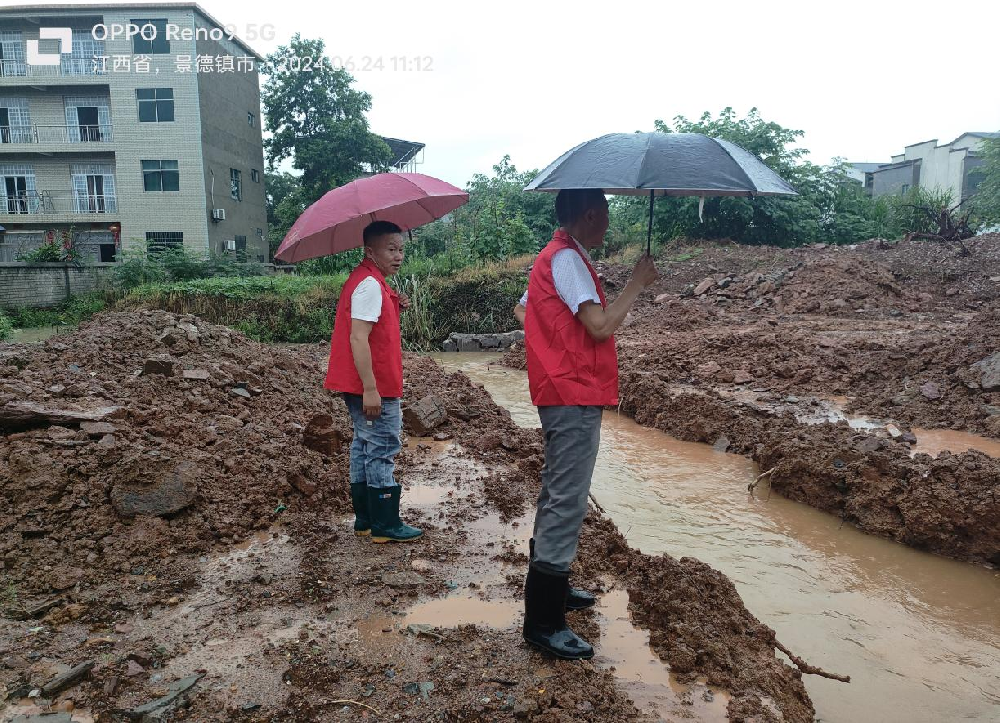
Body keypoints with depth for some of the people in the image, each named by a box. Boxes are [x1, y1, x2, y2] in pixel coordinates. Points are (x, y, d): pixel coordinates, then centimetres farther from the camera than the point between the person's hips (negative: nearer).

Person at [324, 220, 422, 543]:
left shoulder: (368, 281, 13)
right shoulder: (370, 286, -18)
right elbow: (358, 339, -24)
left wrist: (394, 307, 5)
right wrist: (370, 389, -25)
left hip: (369, 385, 11)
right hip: (374, 387, -11)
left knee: (365, 447, 16)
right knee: (382, 450, -2)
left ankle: (365, 519, 26)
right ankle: (385, 525, 8)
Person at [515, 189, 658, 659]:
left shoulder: (554, 255, 17)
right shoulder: (567, 258, -15)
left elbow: (522, 309, 25)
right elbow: (601, 326, -21)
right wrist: (637, 283, -9)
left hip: (561, 395, 11)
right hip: (575, 397, -11)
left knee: (558, 497, 19)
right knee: (567, 503, -7)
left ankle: (551, 589, 34)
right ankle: (543, 624, 1)